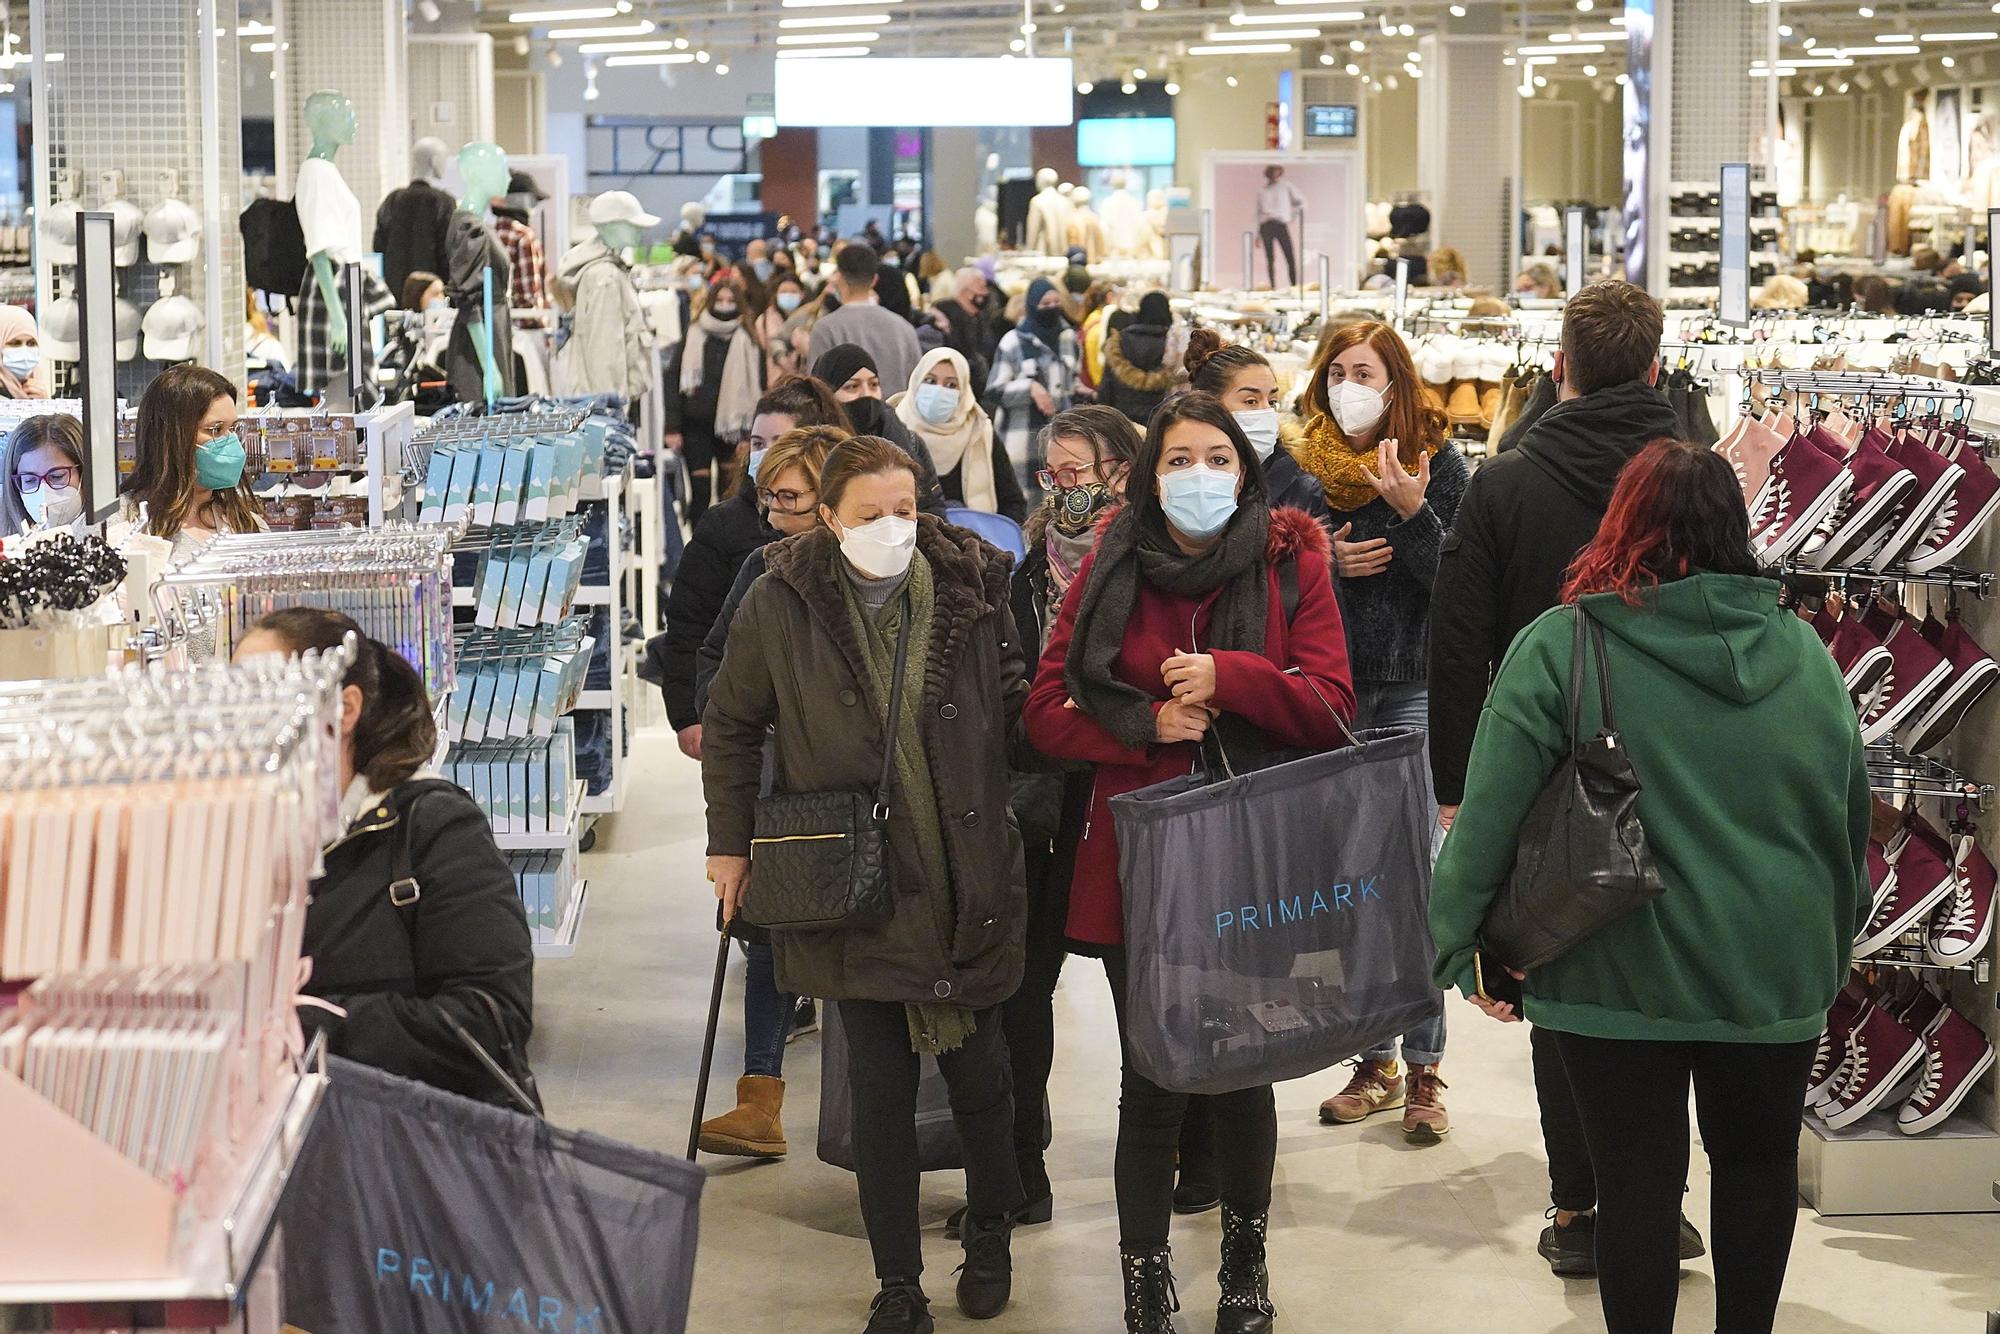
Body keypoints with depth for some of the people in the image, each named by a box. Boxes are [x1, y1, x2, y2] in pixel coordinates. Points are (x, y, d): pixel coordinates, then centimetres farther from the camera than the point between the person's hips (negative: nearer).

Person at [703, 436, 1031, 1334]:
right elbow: (730, 727, 8)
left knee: (977, 1068, 10)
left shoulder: (971, 590, -3)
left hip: (965, 878, 1)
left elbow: (1012, 712, 11)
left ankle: (990, 1236, 34)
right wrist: (730, 842, 6)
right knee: (879, 1087, 2)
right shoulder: (781, 604, -4)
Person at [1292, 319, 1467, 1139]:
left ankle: (1424, 1070, 0)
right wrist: (1322, 561, -7)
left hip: (1412, 692, -3)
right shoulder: (1298, 469, 8)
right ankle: (1376, 1061, 16)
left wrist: (1413, 514, -20)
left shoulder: (1439, 465, 0)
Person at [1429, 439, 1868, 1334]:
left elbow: (1492, 814, -13)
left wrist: (1465, 944, -4)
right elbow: (1851, 816, 8)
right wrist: (1835, 940, 21)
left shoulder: (1559, 647, -11)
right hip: (1775, 972, 3)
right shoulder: (1802, 651, 0)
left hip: (1624, 977, -3)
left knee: (1639, 1180, 7)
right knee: (1760, 1160, 20)